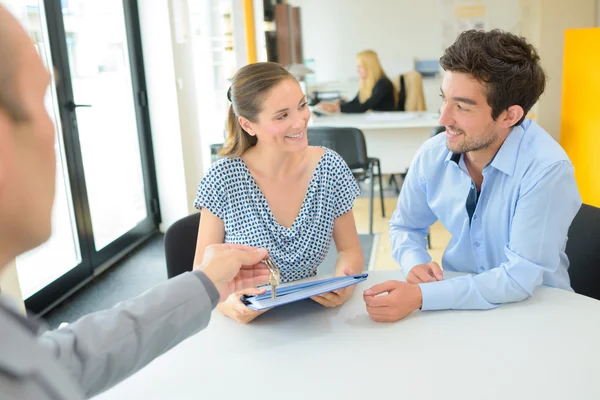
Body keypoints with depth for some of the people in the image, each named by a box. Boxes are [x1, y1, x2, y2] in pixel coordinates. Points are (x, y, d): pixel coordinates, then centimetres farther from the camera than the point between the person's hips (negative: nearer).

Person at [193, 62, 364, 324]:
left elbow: (349, 249, 1)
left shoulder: (329, 167, -8)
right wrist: (225, 302, -28)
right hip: (245, 322, -1)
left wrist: (343, 280, -20)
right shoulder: (224, 179, -14)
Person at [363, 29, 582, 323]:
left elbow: (521, 278, -24)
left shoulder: (547, 169, -22)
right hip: (459, 297, 4)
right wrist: (415, 264, -13)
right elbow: (405, 226, 7)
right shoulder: (432, 155, -8)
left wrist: (419, 296, -30)